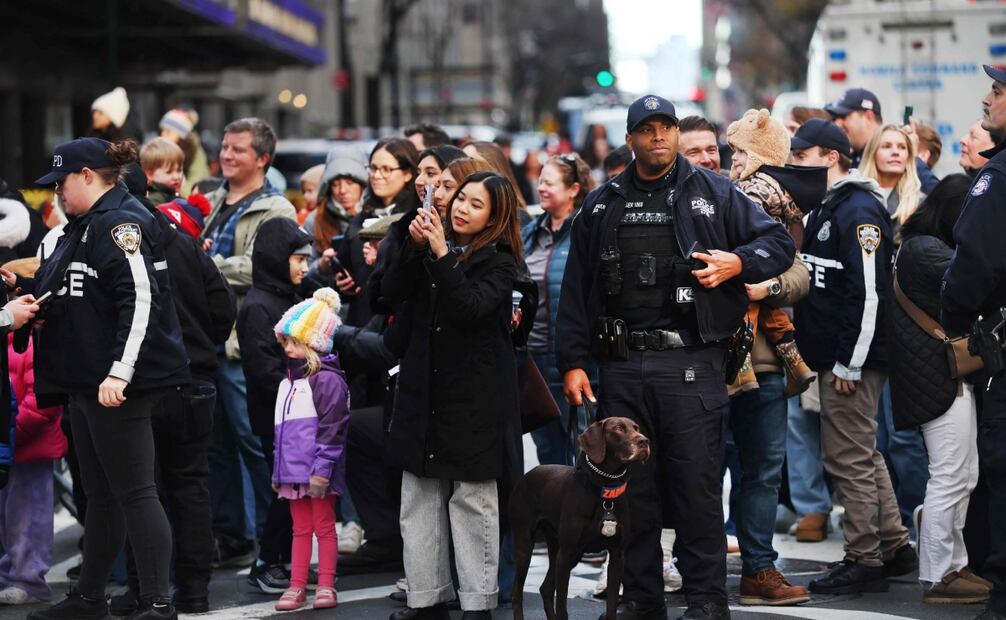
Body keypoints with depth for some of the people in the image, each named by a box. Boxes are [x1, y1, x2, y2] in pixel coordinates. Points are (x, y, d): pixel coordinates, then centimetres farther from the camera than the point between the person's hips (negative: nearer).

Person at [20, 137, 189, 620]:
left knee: (134, 493, -8)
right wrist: (19, 283, 14)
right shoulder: (84, 226, 18)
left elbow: (141, 298, -23)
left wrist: (119, 372, -27)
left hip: (120, 386, -10)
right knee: (101, 495, 16)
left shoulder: (120, 223, -14)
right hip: (87, 382, 10)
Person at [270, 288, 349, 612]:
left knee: (324, 527, 1)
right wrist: (278, 471, 20)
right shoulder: (288, 382, 17)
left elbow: (331, 428, -16)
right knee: (300, 529, 11)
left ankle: (326, 586, 5)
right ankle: (296, 587, 13)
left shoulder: (327, 379, -10)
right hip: (293, 470, 8)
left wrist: (322, 470, -20)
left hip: (318, 472, -8)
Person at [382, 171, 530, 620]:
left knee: (473, 501, -2)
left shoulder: (500, 262, -3)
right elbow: (391, 292, -1)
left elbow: (473, 306, -20)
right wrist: (414, 246, -13)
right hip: (424, 392, 5)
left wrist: (442, 255, -23)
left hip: (474, 397, -5)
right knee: (419, 499, 7)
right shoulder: (430, 246, 10)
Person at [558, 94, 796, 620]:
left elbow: (779, 242, 9)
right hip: (622, 365, 3)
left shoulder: (713, 194, 6)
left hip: (691, 363, -3)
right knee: (630, 484, 7)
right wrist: (572, 363, 7)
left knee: (696, 484, -4)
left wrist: (738, 262, -11)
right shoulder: (601, 207, 13)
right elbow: (576, 291, 13)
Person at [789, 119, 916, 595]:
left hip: (854, 360, -10)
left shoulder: (859, 211, -16)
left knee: (849, 459, -5)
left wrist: (849, 362, -22)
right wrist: (816, 352, 18)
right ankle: (894, 549, 26)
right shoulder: (826, 207, 16)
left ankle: (864, 562, 1)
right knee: (863, 456, 17)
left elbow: (868, 292, -22)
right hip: (834, 357, 10)